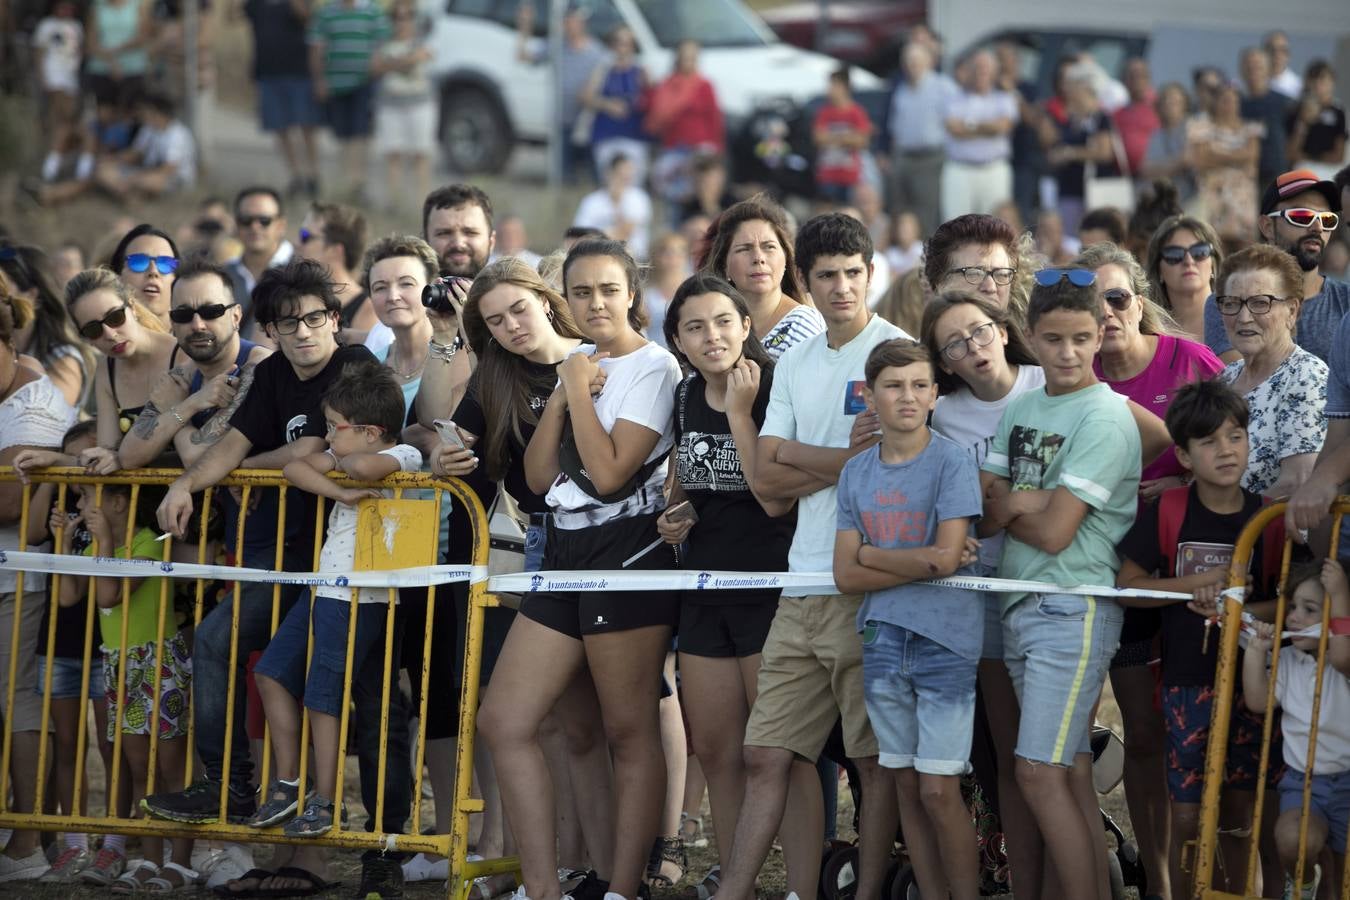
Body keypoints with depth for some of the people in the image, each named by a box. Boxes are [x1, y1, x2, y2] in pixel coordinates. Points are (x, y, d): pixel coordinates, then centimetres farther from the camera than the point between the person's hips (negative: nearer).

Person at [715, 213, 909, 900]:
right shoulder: (795, 363, 17)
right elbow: (766, 477, 9)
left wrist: (803, 459, -4)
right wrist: (846, 457, -3)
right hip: (803, 585, 6)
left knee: (875, 759, 0)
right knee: (769, 756, 6)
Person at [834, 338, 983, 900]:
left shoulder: (952, 464, -6)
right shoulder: (857, 473, 7)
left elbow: (947, 555, -15)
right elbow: (847, 575, 1)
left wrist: (873, 553, -4)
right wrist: (924, 563, -11)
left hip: (945, 641, -5)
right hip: (884, 640, 5)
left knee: (939, 790, -6)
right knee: (906, 788, 9)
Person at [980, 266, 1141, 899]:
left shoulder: (1105, 419, -10)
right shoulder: (1018, 409, 12)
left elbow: (1053, 533, -15)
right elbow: (984, 516, 7)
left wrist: (1003, 504, 1)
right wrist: (1023, 503, -12)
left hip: (1073, 609, -7)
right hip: (1019, 607, 7)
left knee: (1040, 772, -12)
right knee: (1070, 769, 8)